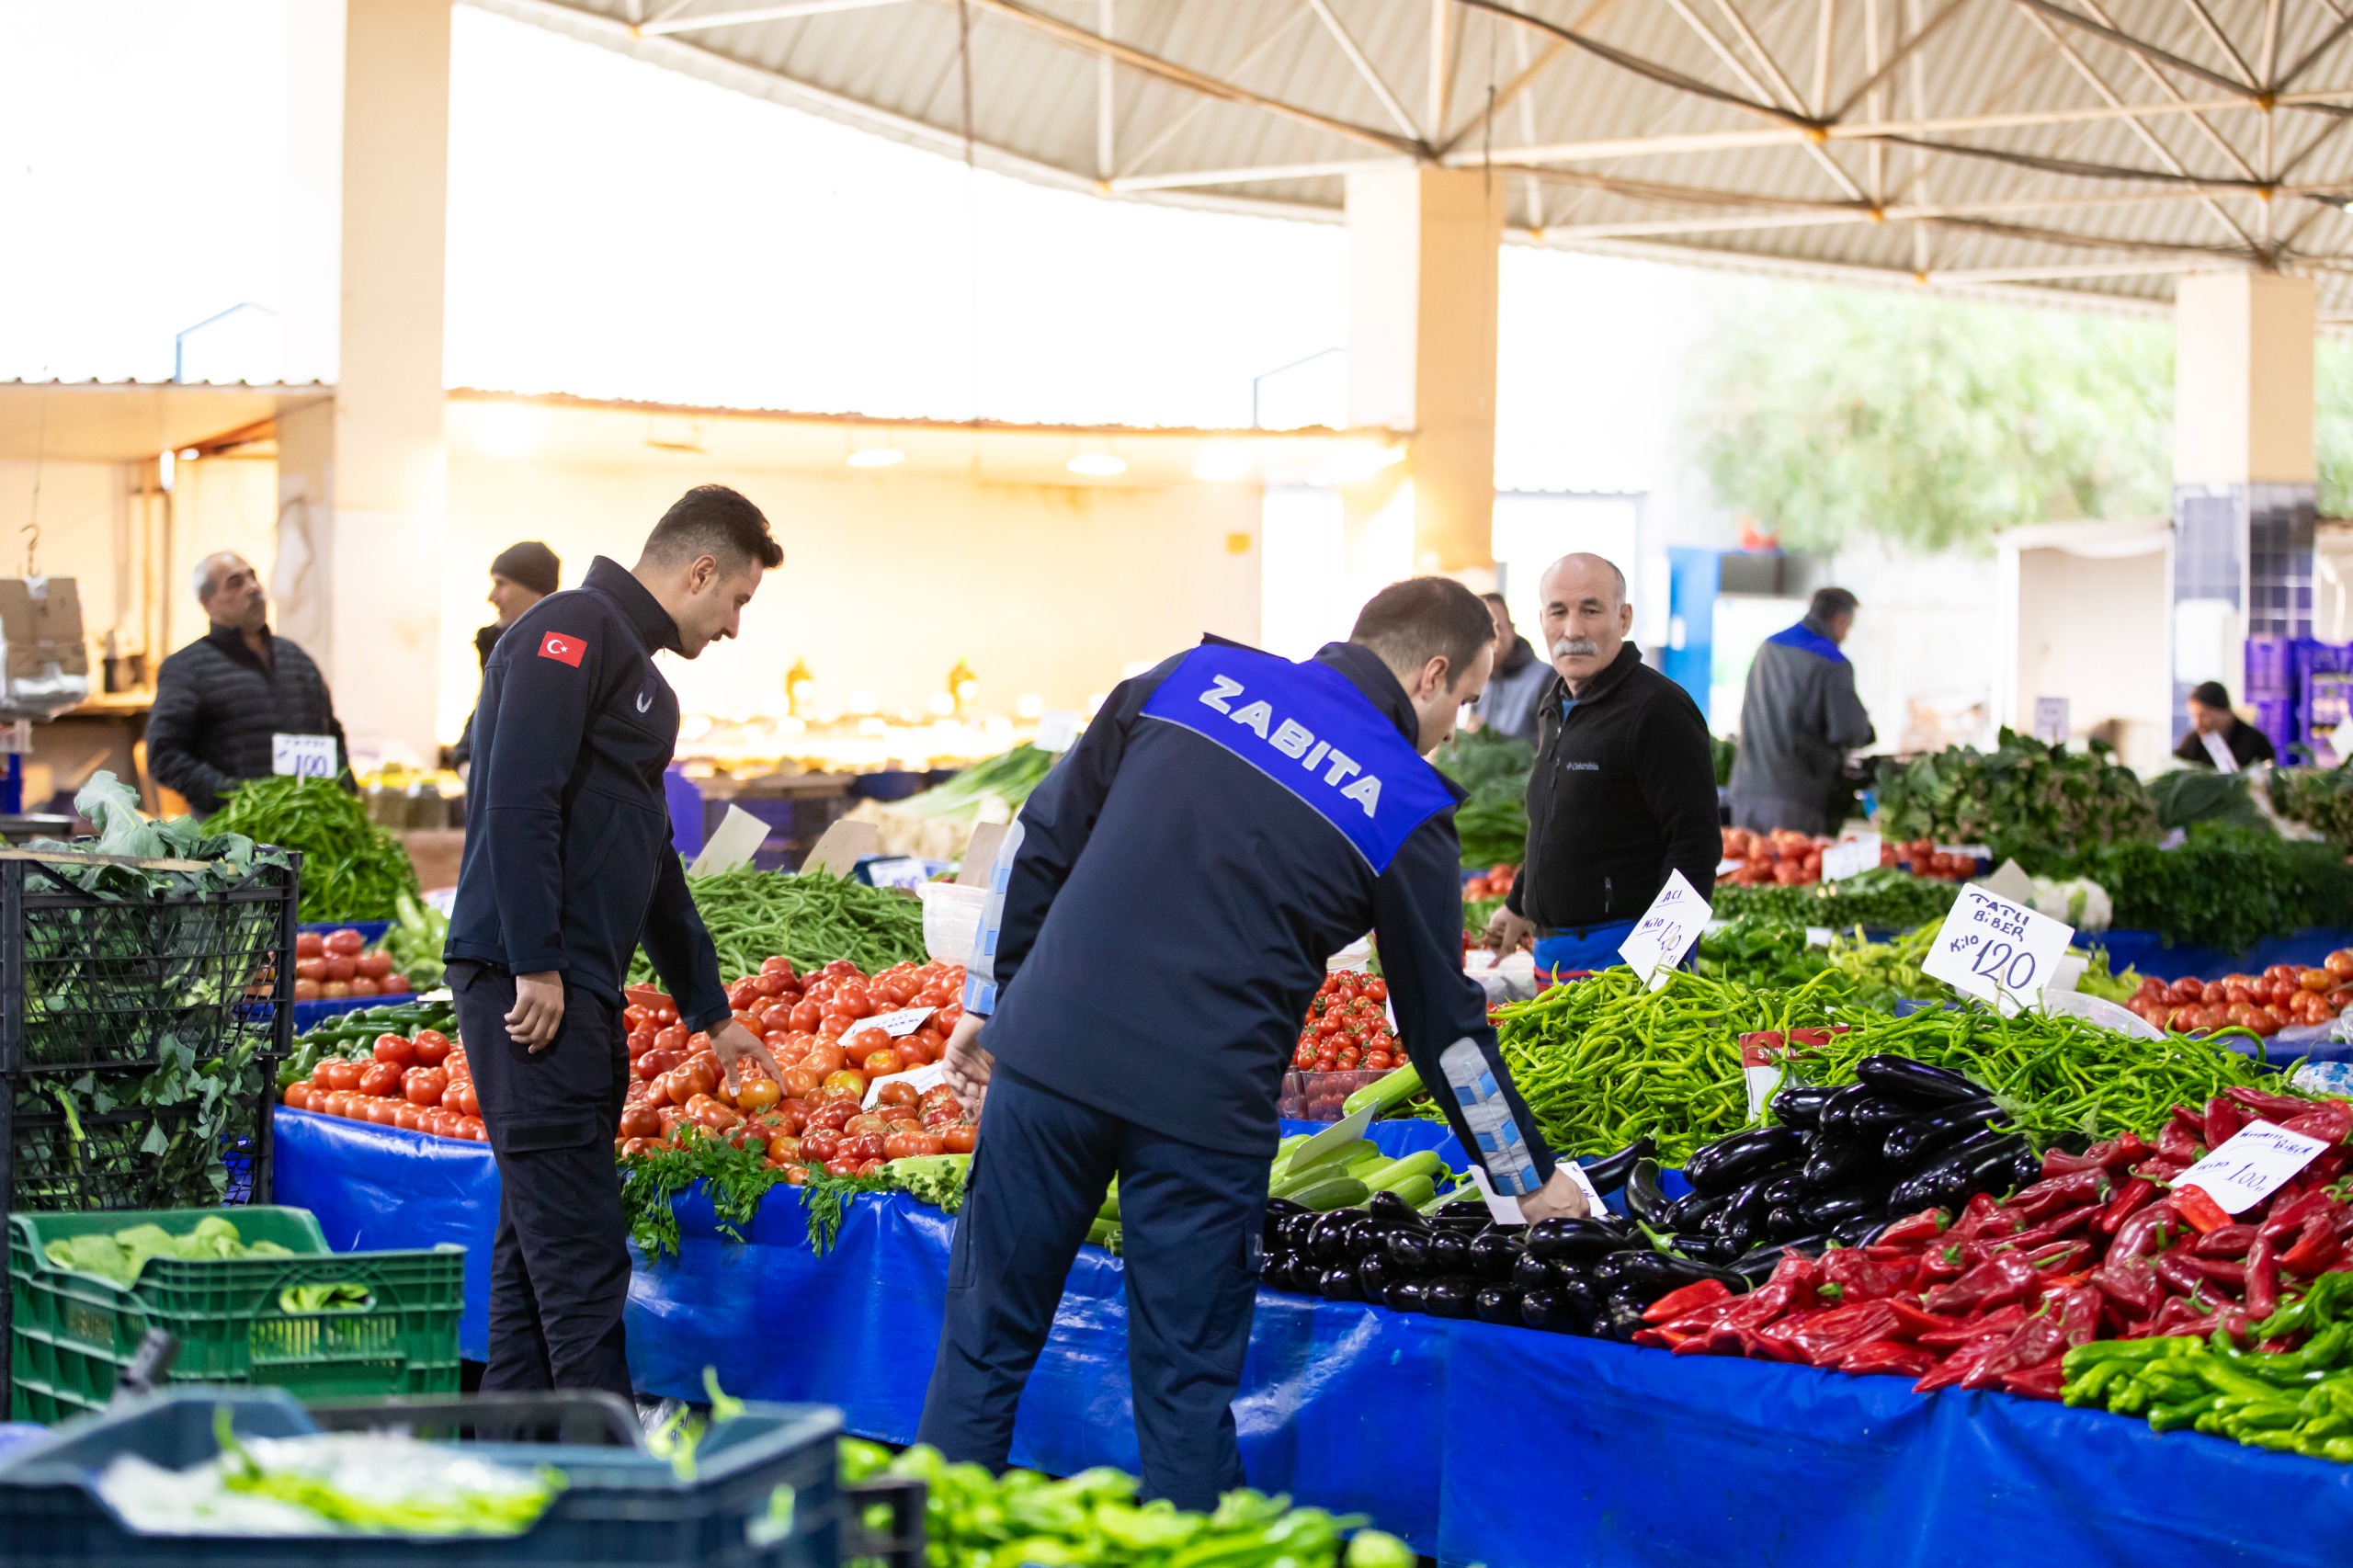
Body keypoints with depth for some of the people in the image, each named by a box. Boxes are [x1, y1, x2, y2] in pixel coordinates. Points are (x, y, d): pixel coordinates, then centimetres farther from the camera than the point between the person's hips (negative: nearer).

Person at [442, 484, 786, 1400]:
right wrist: (535, 966, -22)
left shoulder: (641, 675, 23)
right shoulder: (573, 630, -8)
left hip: (581, 990, 10)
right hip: (526, 980, -10)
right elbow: (519, 799, -19)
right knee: (579, 1250, -8)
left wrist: (711, 1013, 33)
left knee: (540, 1237, 13)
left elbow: (652, 861, 30)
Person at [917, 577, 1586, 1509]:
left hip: (1048, 1050, 3)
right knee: (1186, 1389, 9)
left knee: (985, 1344, 13)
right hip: (1202, 1108, -3)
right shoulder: (1407, 811, 2)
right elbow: (1445, 1025, 8)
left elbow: (1040, 841, 11)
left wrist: (989, 1000, 19)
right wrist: (1529, 1180, 20)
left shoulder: (1190, 678, 9)